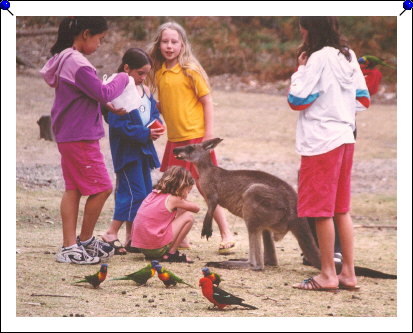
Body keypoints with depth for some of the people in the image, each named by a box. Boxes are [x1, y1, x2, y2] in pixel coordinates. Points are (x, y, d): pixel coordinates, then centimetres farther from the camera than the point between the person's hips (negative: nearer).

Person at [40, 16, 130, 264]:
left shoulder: (64, 59, 13)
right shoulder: (78, 63, -19)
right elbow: (103, 93, -18)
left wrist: (106, 105, 9)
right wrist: (123, 79, -3)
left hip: (67, 136, 10)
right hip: (81, 137, -10)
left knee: (73, 189, 9)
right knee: (102, 188, -2)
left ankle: (70, 246, 9)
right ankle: (85, 241, 9)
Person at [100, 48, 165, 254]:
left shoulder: (145, 91, 12)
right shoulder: (118, 92, -15)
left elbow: (154, 112, 17)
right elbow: (118, 125, -20)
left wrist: (155, 127, -6)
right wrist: (146, 134, -20)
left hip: (143, 149, 9)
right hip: (126, 150, -9)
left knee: (145, 193, 10)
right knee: (134, 192, -14)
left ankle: (131, 237, 17)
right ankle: (111, 235, -10)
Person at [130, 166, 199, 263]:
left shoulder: (153, 194, 13)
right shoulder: (173, 199, -8)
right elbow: (196, 208, 5)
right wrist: (184, 201, 21)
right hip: (157, 248, -8)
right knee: (188, 216, -1)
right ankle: (171, 254, -1)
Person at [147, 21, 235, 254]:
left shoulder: (190, 69, -8)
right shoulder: (160, 73, 9)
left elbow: (207, 101, -8)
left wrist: (209, 134, -12)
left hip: (195, 136, -6)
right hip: (174, 139, 6)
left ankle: (227, 235, 2)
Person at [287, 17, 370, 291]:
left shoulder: (319, 58, -14)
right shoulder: (348, 56, 9)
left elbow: (297, 100, -14)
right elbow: (363, 99, 14)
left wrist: (301, 69, -3)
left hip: (321, 142, -8)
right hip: (345, 138, 8)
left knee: (321, 210, -1)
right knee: (341, 209, 12)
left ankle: (328, 275, 3)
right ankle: (348, 273, 13)